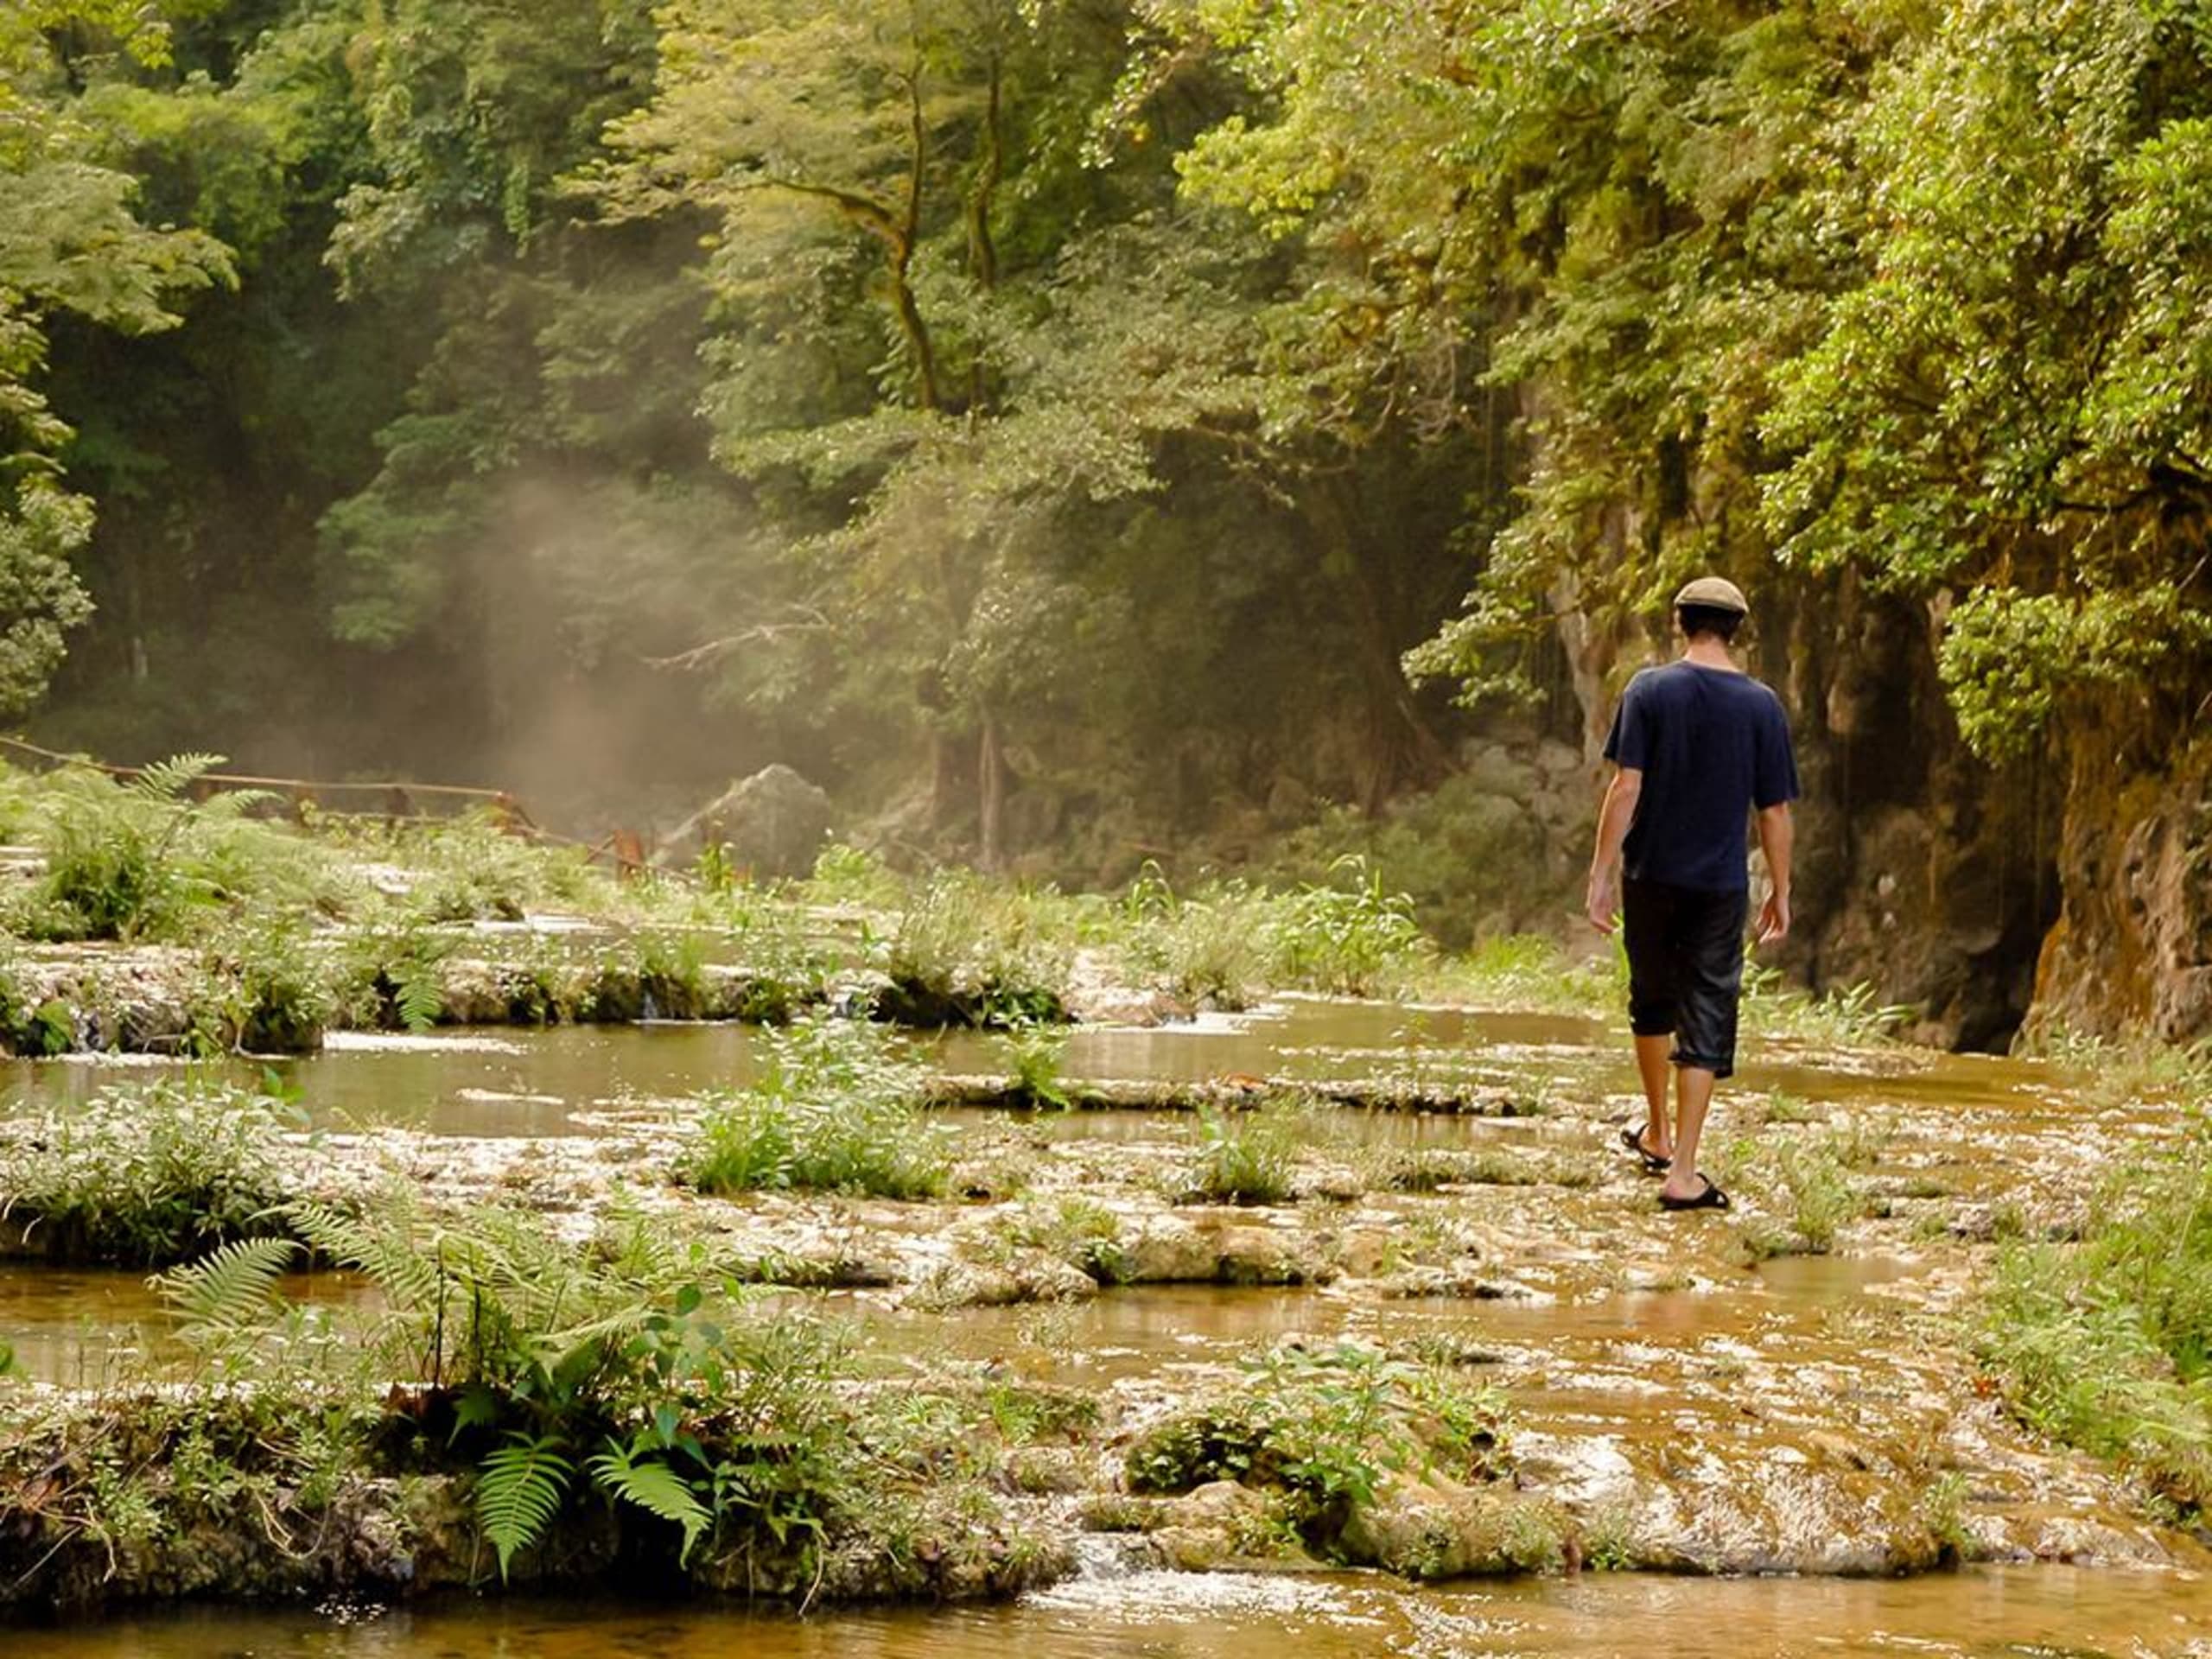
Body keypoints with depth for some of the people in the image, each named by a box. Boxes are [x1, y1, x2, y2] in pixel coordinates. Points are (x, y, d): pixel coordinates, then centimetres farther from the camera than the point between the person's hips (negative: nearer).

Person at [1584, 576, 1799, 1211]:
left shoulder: (1649, 691, -5)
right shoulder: (1762, 706, -2)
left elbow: (1626, 788, -11)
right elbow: (1775, 812, 0)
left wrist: (1601, 874, -7)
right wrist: (1781, 891, 10)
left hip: (1651, 875, 1)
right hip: (1721, 887, 0)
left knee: (1653, 1001, 21)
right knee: (1706, 1021, 1)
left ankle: (1657, 1134, 36)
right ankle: (1682, 1173, -4)